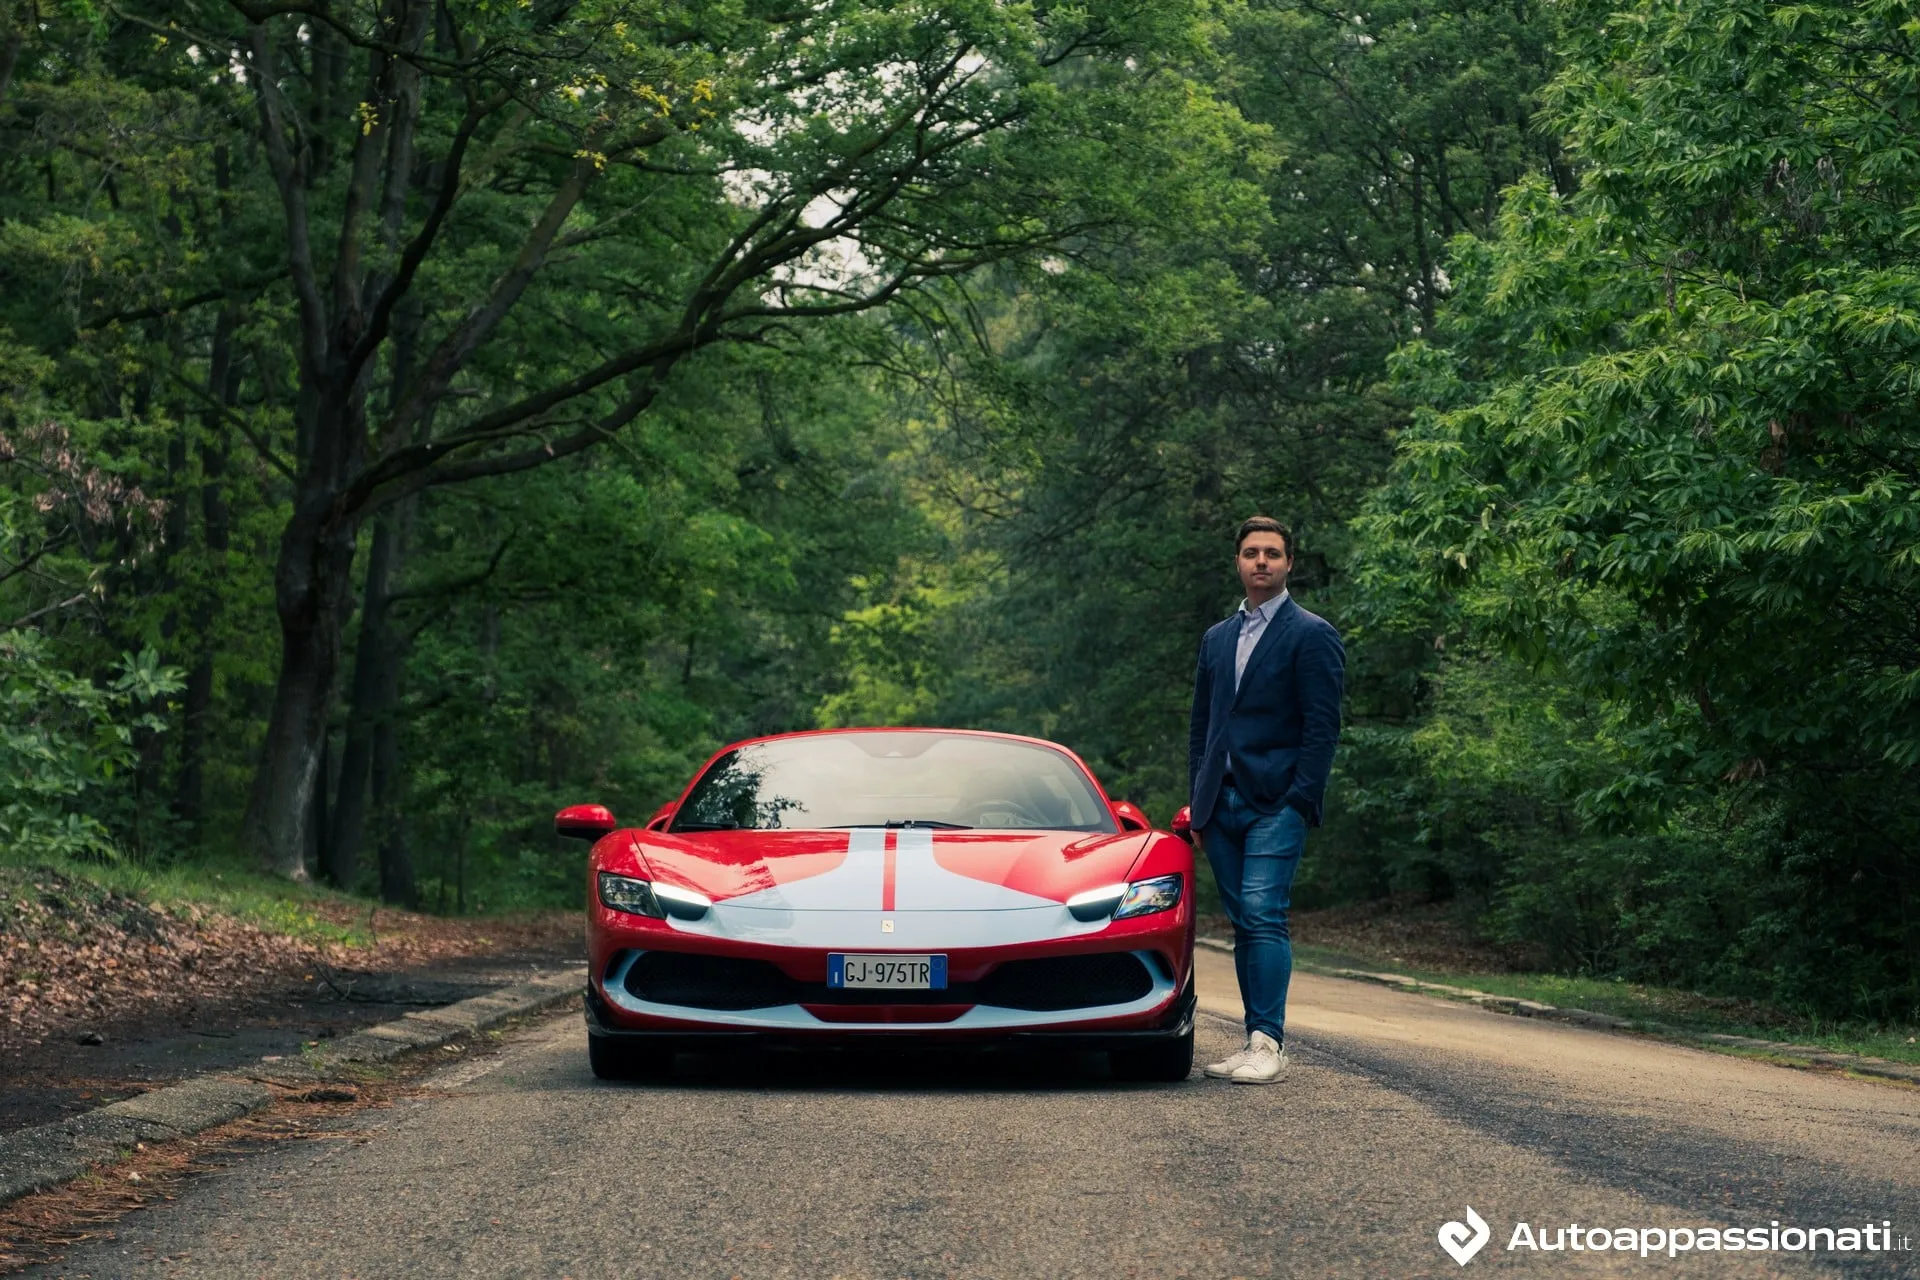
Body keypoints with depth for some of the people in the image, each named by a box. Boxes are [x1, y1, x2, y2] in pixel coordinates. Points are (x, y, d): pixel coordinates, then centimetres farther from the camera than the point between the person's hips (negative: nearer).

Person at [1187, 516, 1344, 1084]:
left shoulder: (1312, 635, -1)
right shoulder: (1217, 638, 18)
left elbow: (1322, 726, -7)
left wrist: (1299, 801, -13)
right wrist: (1199, 800, 12)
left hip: (1276, 803, -6)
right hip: (1222, 803, 6)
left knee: (1263, 916, -15)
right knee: (1243, 925, 6)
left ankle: (1269, 1043, -14)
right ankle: (1257, 1042, 9)